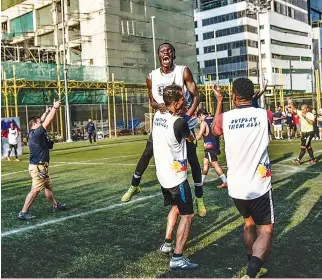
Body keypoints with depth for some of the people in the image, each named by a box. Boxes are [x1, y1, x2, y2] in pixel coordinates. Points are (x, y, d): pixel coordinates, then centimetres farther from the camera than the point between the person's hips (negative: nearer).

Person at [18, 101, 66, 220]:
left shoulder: (34, 133, 7)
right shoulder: (36, 133, -18)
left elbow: (43, 120, 19)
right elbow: (47, 122, -21)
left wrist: (48, 110, 15)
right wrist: (55, 108, -16)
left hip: (41, 166, 11)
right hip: (37, 167, -11)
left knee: (48, 187, 20)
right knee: (35, 190, -9)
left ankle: (55, 206, 33)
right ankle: (23, 212, -5)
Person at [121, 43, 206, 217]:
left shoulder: (183, 72, -9)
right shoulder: (151, 77, -1)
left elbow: (196, 96, -12)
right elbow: (152, 101, 6)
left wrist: (188, 115, -28)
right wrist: (159, 106, -18)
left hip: (184, 119, -2)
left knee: (192, 158, -2)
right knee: (147, 154, 4)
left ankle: (199, 198, 8)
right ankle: (134, 186, 25)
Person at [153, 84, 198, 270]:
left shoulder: (157, 116, -1)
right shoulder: (179, 122, -22)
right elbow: (191, 139, 1)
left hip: (163, 175, 8)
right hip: (176, 177, -8)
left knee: (175, 207, 27)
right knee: (188, 215, 0)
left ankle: (167, 243, 32)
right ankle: (177, 258, -2)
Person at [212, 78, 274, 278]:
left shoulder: (225, 118, -6)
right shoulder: (264, 115, -8)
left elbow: (215, 130, 18)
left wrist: (219, 101, 22)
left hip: (236, 186, 4)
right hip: (259, 185, -3)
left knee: (249, 222, 25)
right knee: (265, 231, 4)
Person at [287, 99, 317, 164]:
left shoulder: (311, 115, -14)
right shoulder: (301, 113, 4)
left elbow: (311, 122, -29)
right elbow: (294, 109, 4)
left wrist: (305, 116, -31)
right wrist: (291, 103, -10)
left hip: (309, 133, -7)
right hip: (303, 132, 7)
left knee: (303, 146, -8)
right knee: (308, 147, 13)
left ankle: (298, 160, -6)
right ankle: (313, 159, 22)